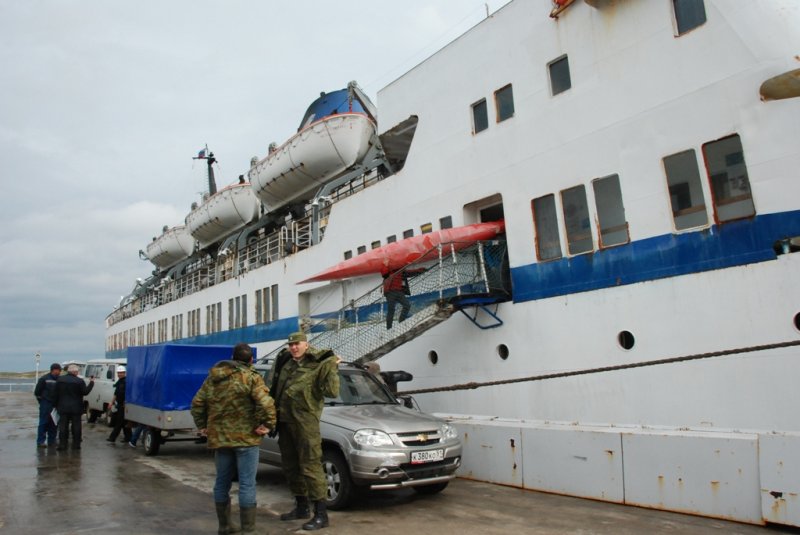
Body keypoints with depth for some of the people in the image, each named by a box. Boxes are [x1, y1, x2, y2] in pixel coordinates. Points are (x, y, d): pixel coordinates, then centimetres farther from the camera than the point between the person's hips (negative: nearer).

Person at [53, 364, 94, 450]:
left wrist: (56, 404, 14)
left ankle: (62, 444, 5)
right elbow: (85, 392, -9)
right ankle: (76, 444, 7)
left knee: (63, 426, 7)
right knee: (76, 426, 5)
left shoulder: (60, 379, 1)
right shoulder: (79, 381, -13)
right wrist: (91, 382, 1)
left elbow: (56, 394, 5)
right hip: (76, 408, -3)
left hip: (63, 407, 3)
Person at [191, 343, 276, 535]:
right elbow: (265, 403, -23)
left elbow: (197, 402, 12)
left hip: (219, 438, 6)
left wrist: (202, 425, 18)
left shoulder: (212, 377, 10)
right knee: (247, 484, 0)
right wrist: (267, 424, -12)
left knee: (222, 482, 17)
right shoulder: (251, 377, -9)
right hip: (245, 438, -6)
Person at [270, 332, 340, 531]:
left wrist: (332, 370, -22)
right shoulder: (285, 361, 10)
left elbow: (331, 392, -19)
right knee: (291, 466, 16)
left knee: (310, 466, -7)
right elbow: (275, 387, 25)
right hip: (285, 422, 8)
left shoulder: (317, 366, -10)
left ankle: (321, 514, 0)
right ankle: (301, 507, 31)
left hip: (305, 423, -8)